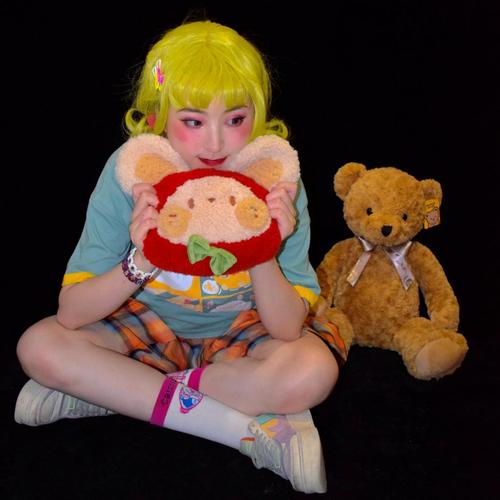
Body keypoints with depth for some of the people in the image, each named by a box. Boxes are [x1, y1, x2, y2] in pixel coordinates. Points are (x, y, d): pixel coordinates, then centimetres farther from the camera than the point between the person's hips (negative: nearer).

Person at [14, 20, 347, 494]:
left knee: (313, 370, -30)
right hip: (149, 326, 2)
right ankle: (250, 426, -22)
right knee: (39, 345, -20)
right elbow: (71, 313, -21)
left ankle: (105, 389, -17)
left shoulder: (276, 181, -22)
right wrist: (139, 264, -39)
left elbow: (287, 328, -23)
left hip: (240, 333, -1)